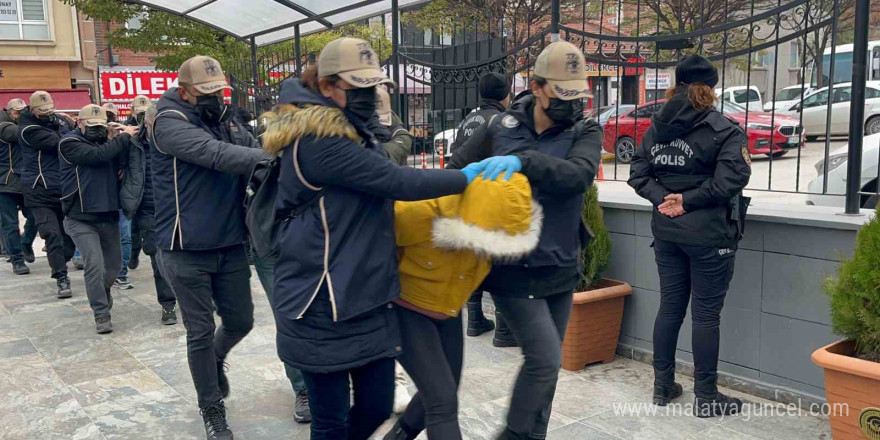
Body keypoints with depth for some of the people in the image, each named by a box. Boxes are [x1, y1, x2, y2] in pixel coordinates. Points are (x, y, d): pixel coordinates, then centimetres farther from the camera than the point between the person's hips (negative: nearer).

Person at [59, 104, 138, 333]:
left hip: (109, 216, 6)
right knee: (95, 265, -14)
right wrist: (124, 137, -16)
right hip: (81, 219, -6)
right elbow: (98, 155, -24)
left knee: (113, 264, 14)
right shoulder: (70, 143, -9)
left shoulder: (108, 141, 11)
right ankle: (101, 314, -1)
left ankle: (102, 293, 44)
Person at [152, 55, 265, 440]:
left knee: (240, 322, 14)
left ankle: (216, 361, 48)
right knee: (201, 332, 6)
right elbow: (216, 155, -28)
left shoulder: (226, 120, 8)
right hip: (187, 251, -5)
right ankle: (212, 409, 26)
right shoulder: (169, 123, -13)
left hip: (231, 246, 5)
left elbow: (255, 150, -1)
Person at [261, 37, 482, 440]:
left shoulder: (349, 132, 13)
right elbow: (397, 181, -21)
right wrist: (470, 176, -12)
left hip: (369, 297, 9)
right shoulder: (317, 140, -18)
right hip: (324, 304, -9)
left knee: (377, 406, 13)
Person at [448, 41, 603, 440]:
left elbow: (579, 174, -23)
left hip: (561, 268, 4)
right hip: (514, 271, -3)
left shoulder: (585, 132, -2)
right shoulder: (499, 129, -4)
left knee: (547, 361, 14)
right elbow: (455, 169, 8)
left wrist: (523, 161, -34)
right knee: (545, 358, -9)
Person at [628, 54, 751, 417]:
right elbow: (730, 181, -19)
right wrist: (687, 200, -13)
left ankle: (663, 385, 25)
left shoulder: (656, 127, 6)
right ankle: (706, 398, 14)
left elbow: (638, 174, 2)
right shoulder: (725, 130, -9)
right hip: (709, 235, -5)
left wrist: (663, 198, -8)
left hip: (665, 231, 5)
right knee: (706, 315, 3)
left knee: (669, 307, 15)